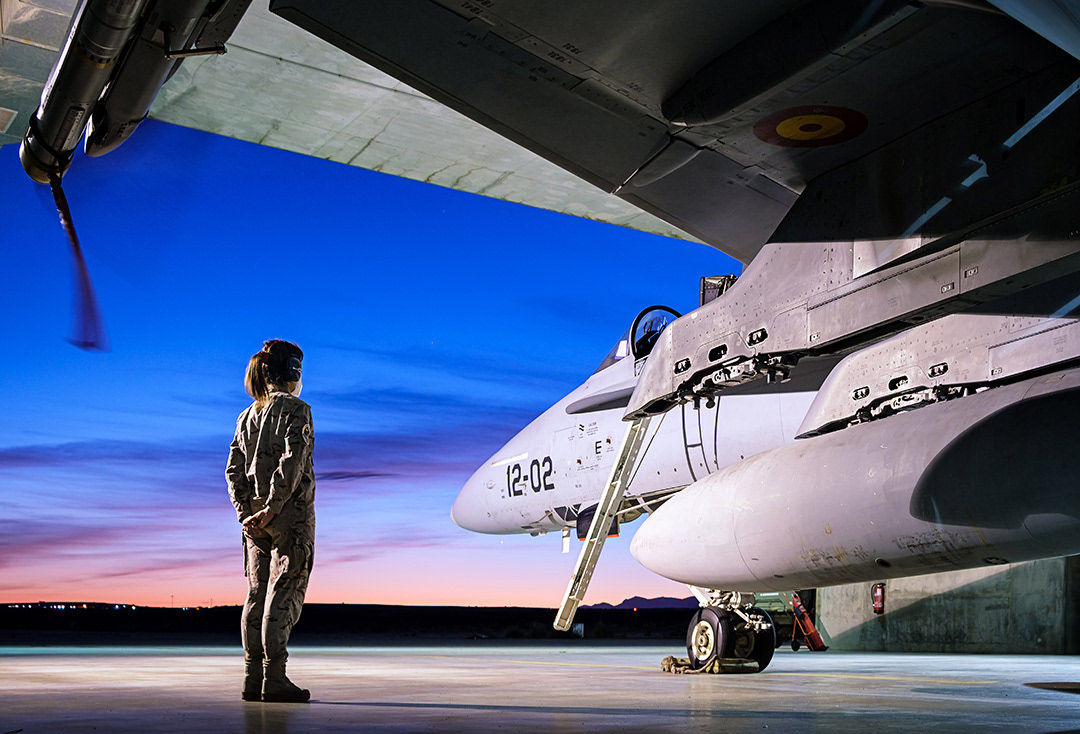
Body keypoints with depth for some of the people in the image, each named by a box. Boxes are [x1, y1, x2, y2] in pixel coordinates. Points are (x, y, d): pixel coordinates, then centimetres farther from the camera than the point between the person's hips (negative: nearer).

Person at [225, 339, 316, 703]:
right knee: (284, 592, -5)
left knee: (257, 593, 9)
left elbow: (234, 470, 10)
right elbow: (292, 463, -18)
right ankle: (274, 678, -7)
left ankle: (253, 677, 10)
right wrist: (272, 508, -17)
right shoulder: (296, 410, -7)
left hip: (255, 516, 7)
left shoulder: (248, 415, 14)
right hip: (291, 514, -7)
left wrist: (246, 512, 4)